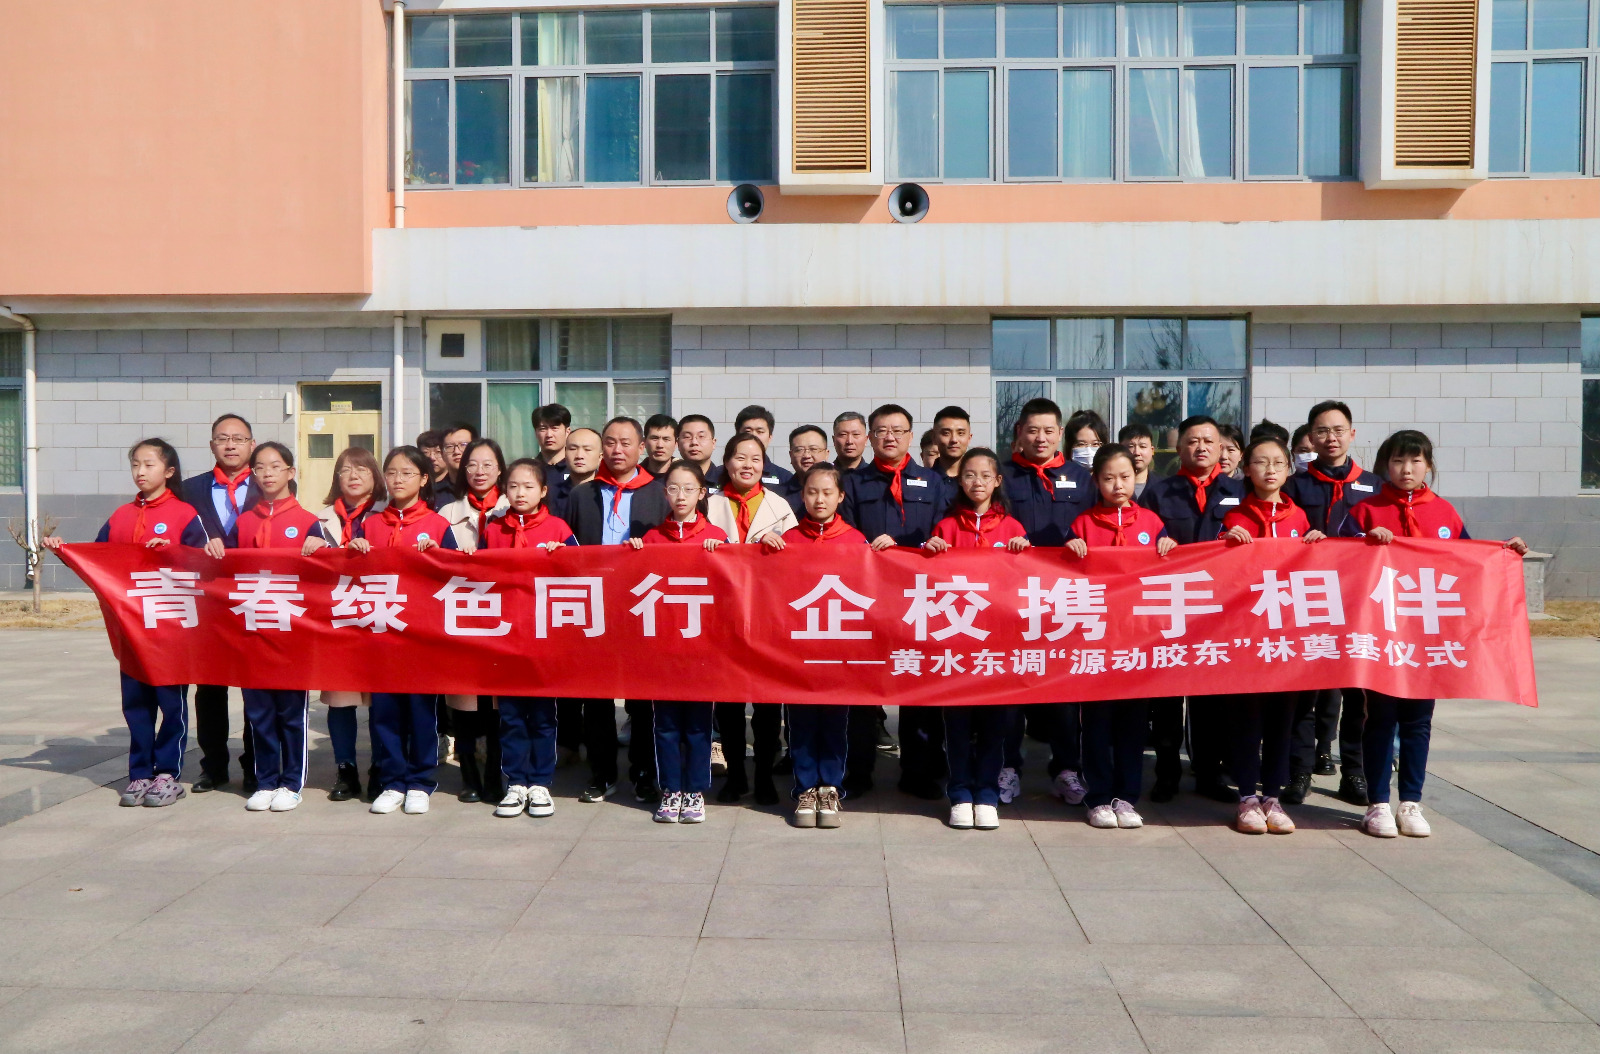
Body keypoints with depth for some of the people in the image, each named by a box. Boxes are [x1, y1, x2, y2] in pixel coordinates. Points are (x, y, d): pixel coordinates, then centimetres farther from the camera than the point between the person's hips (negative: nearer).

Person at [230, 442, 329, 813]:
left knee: (292, 708, 3)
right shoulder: (242, 523, 11)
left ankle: (292, 783, 13)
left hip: (293, 628, -3)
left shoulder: (308, 522, 1)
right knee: (258, 709, 7)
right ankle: (265, 782, 18)